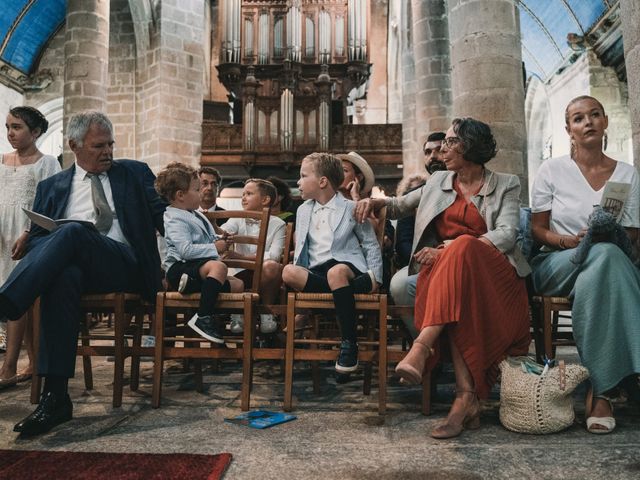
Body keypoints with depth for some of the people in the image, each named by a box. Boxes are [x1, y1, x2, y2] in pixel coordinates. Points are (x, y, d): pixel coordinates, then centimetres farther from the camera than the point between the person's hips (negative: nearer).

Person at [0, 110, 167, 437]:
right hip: (74, 265, 1)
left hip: (125, 267, -1)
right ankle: (55, 397, -38)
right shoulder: (52, 187, 21)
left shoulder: (136, 174, 18)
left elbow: (164, 218, 12)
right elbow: (35, 238, 18)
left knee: (73, 232, -32)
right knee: (63, 277, -38)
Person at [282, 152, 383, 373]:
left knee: (336, 272, -41)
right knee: (288, 272, -29)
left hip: (347, 266, -3)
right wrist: (298, 267, 5)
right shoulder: (303, 210, 21)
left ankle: (349, 342, -29)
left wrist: (375, 277, -3)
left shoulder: (352, 208, 7)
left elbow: (371, 245, 9)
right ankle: (350, 288, -24)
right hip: (315, 271, 4)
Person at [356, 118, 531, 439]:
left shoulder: (505, 185, 10)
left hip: (492, 273, -2)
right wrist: (376, 201, 10)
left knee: (462, 247, -38)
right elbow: (401, 206, 34)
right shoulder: (438, 182, 22)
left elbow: (506, 235, -6)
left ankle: (422, 345, -48)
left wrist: (448, 249, -19)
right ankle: (467, 399, -43)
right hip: (444, 271, 2)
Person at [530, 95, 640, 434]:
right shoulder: (552, 170, 5)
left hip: (606, 265, 2)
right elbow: (538, 230, 3)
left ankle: (600, 390, -30)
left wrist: (611, 235, -14)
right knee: (606, 254, -36)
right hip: (556, 265, -1)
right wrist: (571, 241, -17)